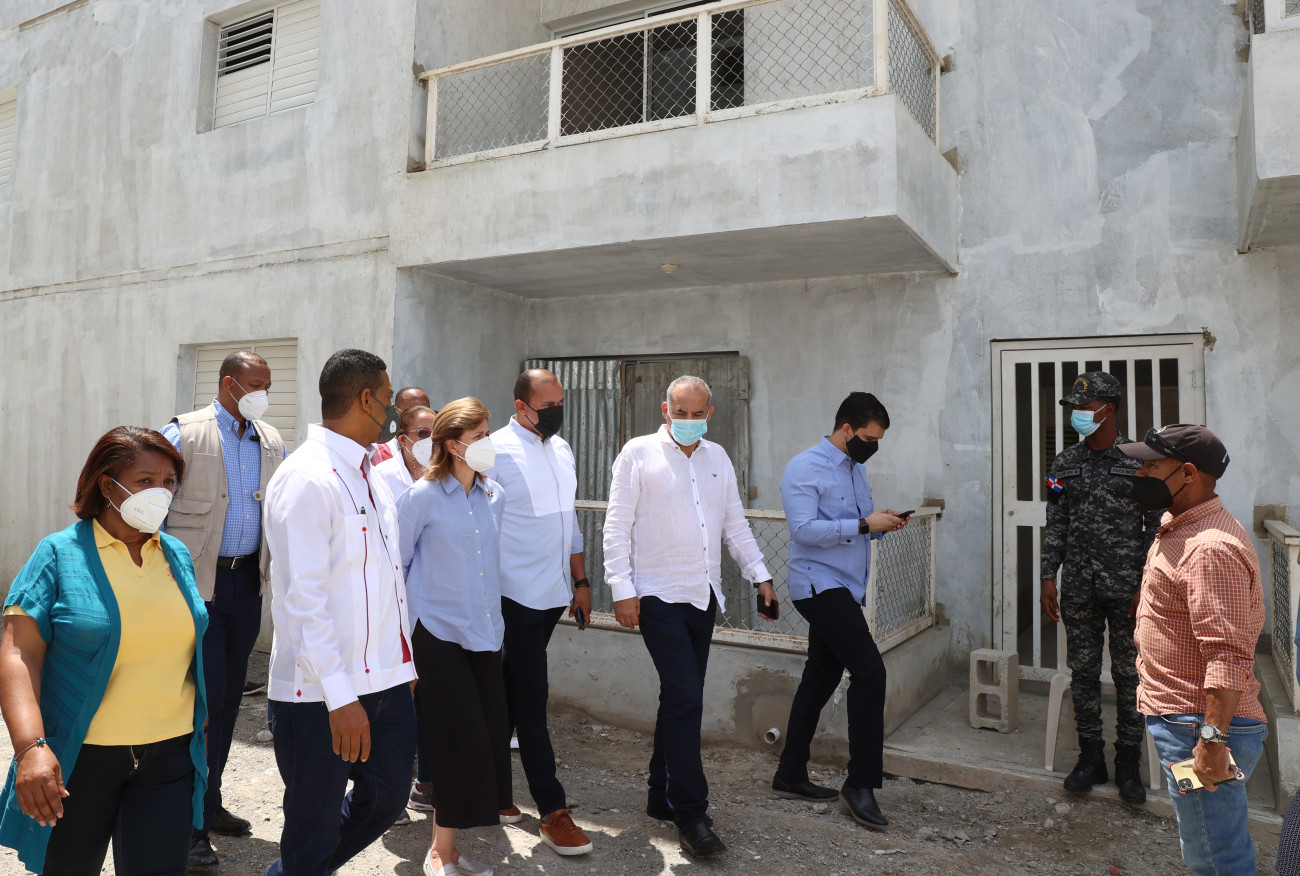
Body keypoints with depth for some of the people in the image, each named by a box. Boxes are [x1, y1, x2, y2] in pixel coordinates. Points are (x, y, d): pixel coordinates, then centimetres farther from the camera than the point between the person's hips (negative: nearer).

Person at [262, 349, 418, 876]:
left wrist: (405, 653, 16)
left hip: (386, 680, 9)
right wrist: (340, 697, -21)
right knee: (315, 829, 8)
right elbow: (303, 600, -21)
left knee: (387, 798, 20)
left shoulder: (368, 474, 11)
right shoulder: (307, 479, -17)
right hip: (322, 694, -8)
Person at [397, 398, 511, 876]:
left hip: (484, 635, 6)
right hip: (439, 635, -5)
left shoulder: (494, 496, 7)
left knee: (490, 741, 4)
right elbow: (395, 564, -2)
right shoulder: (423, 496, -9)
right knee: (463, 743, -5)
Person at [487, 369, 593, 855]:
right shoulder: (497, 451, -12)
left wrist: (581, 582, 16)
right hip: (518, 595, -7)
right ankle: (552, 811, 7)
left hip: (553, 595, 7)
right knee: (531, 700, -1)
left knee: (511, 694, 17)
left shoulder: (561, 450, 11)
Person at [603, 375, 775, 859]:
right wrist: (622, 590, -12)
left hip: (703, 597, 6)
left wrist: (760, 575, 8)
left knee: (680, 698, 12)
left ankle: (662, 796, 27)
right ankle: (690, 814, 2)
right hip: (659, 596, -6)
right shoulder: (638, 453, -5)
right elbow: (617, 527, -7)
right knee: (685, 698, -10)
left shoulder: (717, 457, 12)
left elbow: (735, 524, 16)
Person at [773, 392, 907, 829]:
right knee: (870, 671, -15)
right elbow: (805, 529, -20)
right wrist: (864, 524, -21)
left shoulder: (856, 469, 17)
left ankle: (791, 774, 23)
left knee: (821, 678, 12)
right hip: (819, 584, -9)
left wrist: (883, 523, 2)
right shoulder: (805, 468, -11)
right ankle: (861, 783, -5)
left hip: (845, 588, 9)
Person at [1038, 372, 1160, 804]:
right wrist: (1048, 577, 3)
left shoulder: (1141, 462, -3)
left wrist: (1146, 586, -8)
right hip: (1078, 586, 3)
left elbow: (1156, 528, -3)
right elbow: (1055, 525, 8)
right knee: (1083, 671, 9)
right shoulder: (1065, 464, 6)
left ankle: (1128, 763, 20)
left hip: (1126, 586, -3)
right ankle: (1091, 757, 22)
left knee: (1129, 673, 6)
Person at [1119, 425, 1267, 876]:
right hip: (1183, 720, 11)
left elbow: (1229, 655, -27)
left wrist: (1212, 739, -28)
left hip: (1199, 729, -11)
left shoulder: (1211, 547, -22)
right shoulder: (1177, 529, 13)